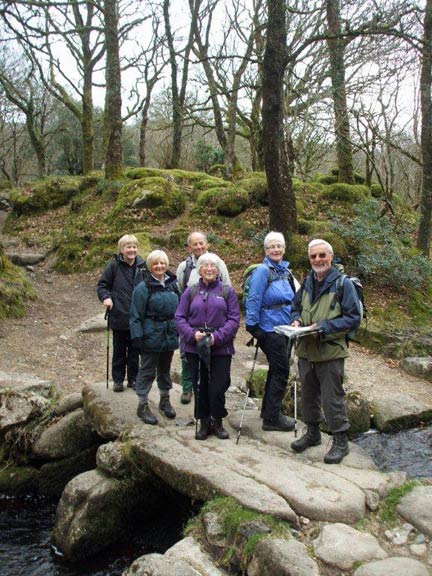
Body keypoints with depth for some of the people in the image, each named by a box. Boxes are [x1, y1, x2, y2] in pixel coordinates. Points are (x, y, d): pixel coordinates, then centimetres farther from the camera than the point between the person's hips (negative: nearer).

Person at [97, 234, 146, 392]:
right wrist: (105, 297, -17)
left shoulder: (142, 266, -1)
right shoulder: (114, 265, -8)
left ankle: (133, 379, 25)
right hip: (119, 316, -2)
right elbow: (102, 284, 0)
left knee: (135, 350, 12)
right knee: (119, 350, 11)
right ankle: (118, 380, 23)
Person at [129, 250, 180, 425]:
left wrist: (179, 330, 10)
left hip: (169, 336, 6)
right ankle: (143, 405, 15)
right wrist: (137, 336, -17)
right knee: (147, 371, 3)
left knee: (165, 369, 19)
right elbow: (136, 315, -12)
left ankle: (165, 400, 35)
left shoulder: (173, 285, 6)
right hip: (151, 336, -5)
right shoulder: (144, 288, -11)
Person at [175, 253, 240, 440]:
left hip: (221, 348, -1)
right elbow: (180, 317, 5)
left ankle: (217, 422, 19)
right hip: (194, 347, 1)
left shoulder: (228, 291, 4)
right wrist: (192, 334, -13)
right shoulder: (190, 292, 8)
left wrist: (217, 337, -14)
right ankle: (204, 423, 24)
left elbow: (234, 319, -1)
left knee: (218, 387, -1)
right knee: (200, 386, 8)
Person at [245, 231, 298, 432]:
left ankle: (269, 411, 30)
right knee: (281, 372, -3)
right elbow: (253, 300, -16)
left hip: (285, 328, 8)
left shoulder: (285, 270, 12)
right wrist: (253, 326, -17)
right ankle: (272, 418, 8)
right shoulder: (263, 270, -13)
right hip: (270, 330, -8)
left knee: (277, 370, 16)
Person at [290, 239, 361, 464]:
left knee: (332, 399, 1)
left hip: (331, 352, -7)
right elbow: (296, 308, 22)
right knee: (308, 395, 18)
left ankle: (340, 441, 17)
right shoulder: (307, 283, 11)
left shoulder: (343, 284, -10)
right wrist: (295, 320, -1)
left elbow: (354, 317, -14)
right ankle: (312, 433, 36)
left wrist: (324, 327, -21)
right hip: (306, 351, 7)